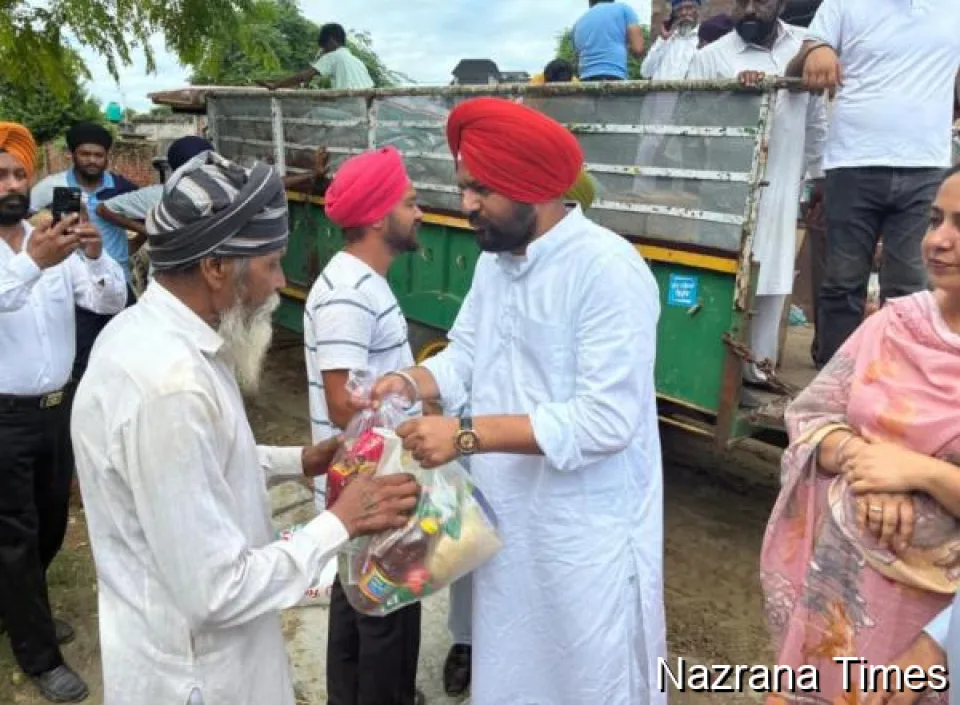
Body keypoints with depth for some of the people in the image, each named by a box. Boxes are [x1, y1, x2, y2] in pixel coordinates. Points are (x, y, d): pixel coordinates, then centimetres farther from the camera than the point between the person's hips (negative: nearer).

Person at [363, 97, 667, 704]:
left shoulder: (608, 268, -24)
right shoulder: (494, 258, 5)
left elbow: (606, 421, -28)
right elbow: (466, 355, 9)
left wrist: (468, 435, -29)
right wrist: (413, 382, -12)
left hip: (586, 530, -7)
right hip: (507, 513, 8)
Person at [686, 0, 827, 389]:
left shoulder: (805, 47, 9)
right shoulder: (710, 57, 1)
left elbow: (816, 122, 14)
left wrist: (821, 181, 15)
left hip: (778, 193, 3)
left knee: (769, 282, 6)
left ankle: (755, 366, 15)